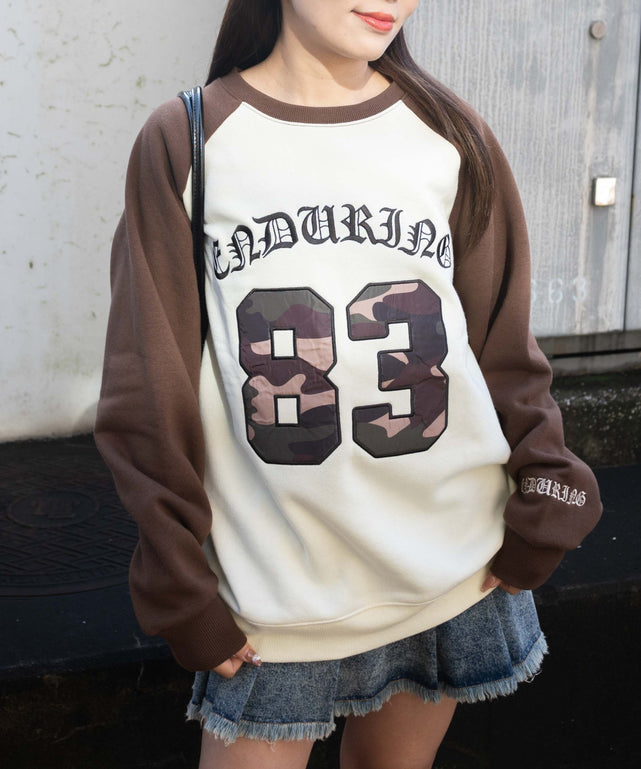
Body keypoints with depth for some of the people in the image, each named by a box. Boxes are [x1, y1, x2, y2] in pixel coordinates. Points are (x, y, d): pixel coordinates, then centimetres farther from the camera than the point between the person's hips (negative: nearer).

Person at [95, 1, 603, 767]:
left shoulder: (452, 137, 1)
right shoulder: (186, 143, -6)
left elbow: (503, 351, 6)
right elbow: (151, 390, -4)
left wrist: (546, 500, -3)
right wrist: (180, 590, -4)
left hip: (454, 577, 3)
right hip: (275, 595, -2)